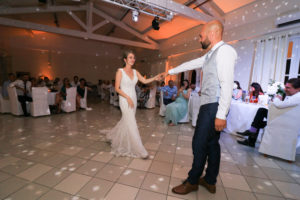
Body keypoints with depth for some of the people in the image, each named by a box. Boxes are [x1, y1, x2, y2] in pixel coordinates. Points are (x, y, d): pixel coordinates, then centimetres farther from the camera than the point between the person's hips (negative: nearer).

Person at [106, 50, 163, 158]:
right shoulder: (120, 71, -7)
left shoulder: (135, 72, 9)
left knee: (125, 121, 17)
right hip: (125, 100, -6)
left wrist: (154, 78, -19)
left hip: (133, 99, 6)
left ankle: (113, 136, 42)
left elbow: (144, 81, -2)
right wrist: (128, 98, -18)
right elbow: (117, 88, -10)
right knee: (131, 124, -5)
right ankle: (138, 150, 4)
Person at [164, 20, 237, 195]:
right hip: (208, 106, 10)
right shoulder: (210, 55, 19)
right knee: (211, 143, 15)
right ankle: (210, 181, 30)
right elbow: (190, 64, 29)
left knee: (200, 144, -2)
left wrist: (221, 114, -22)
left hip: (214, 107, -10)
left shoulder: (225, 51, -11)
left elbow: (227, 84, -20)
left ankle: (192, 182, 18)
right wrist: (171, 71, 39)